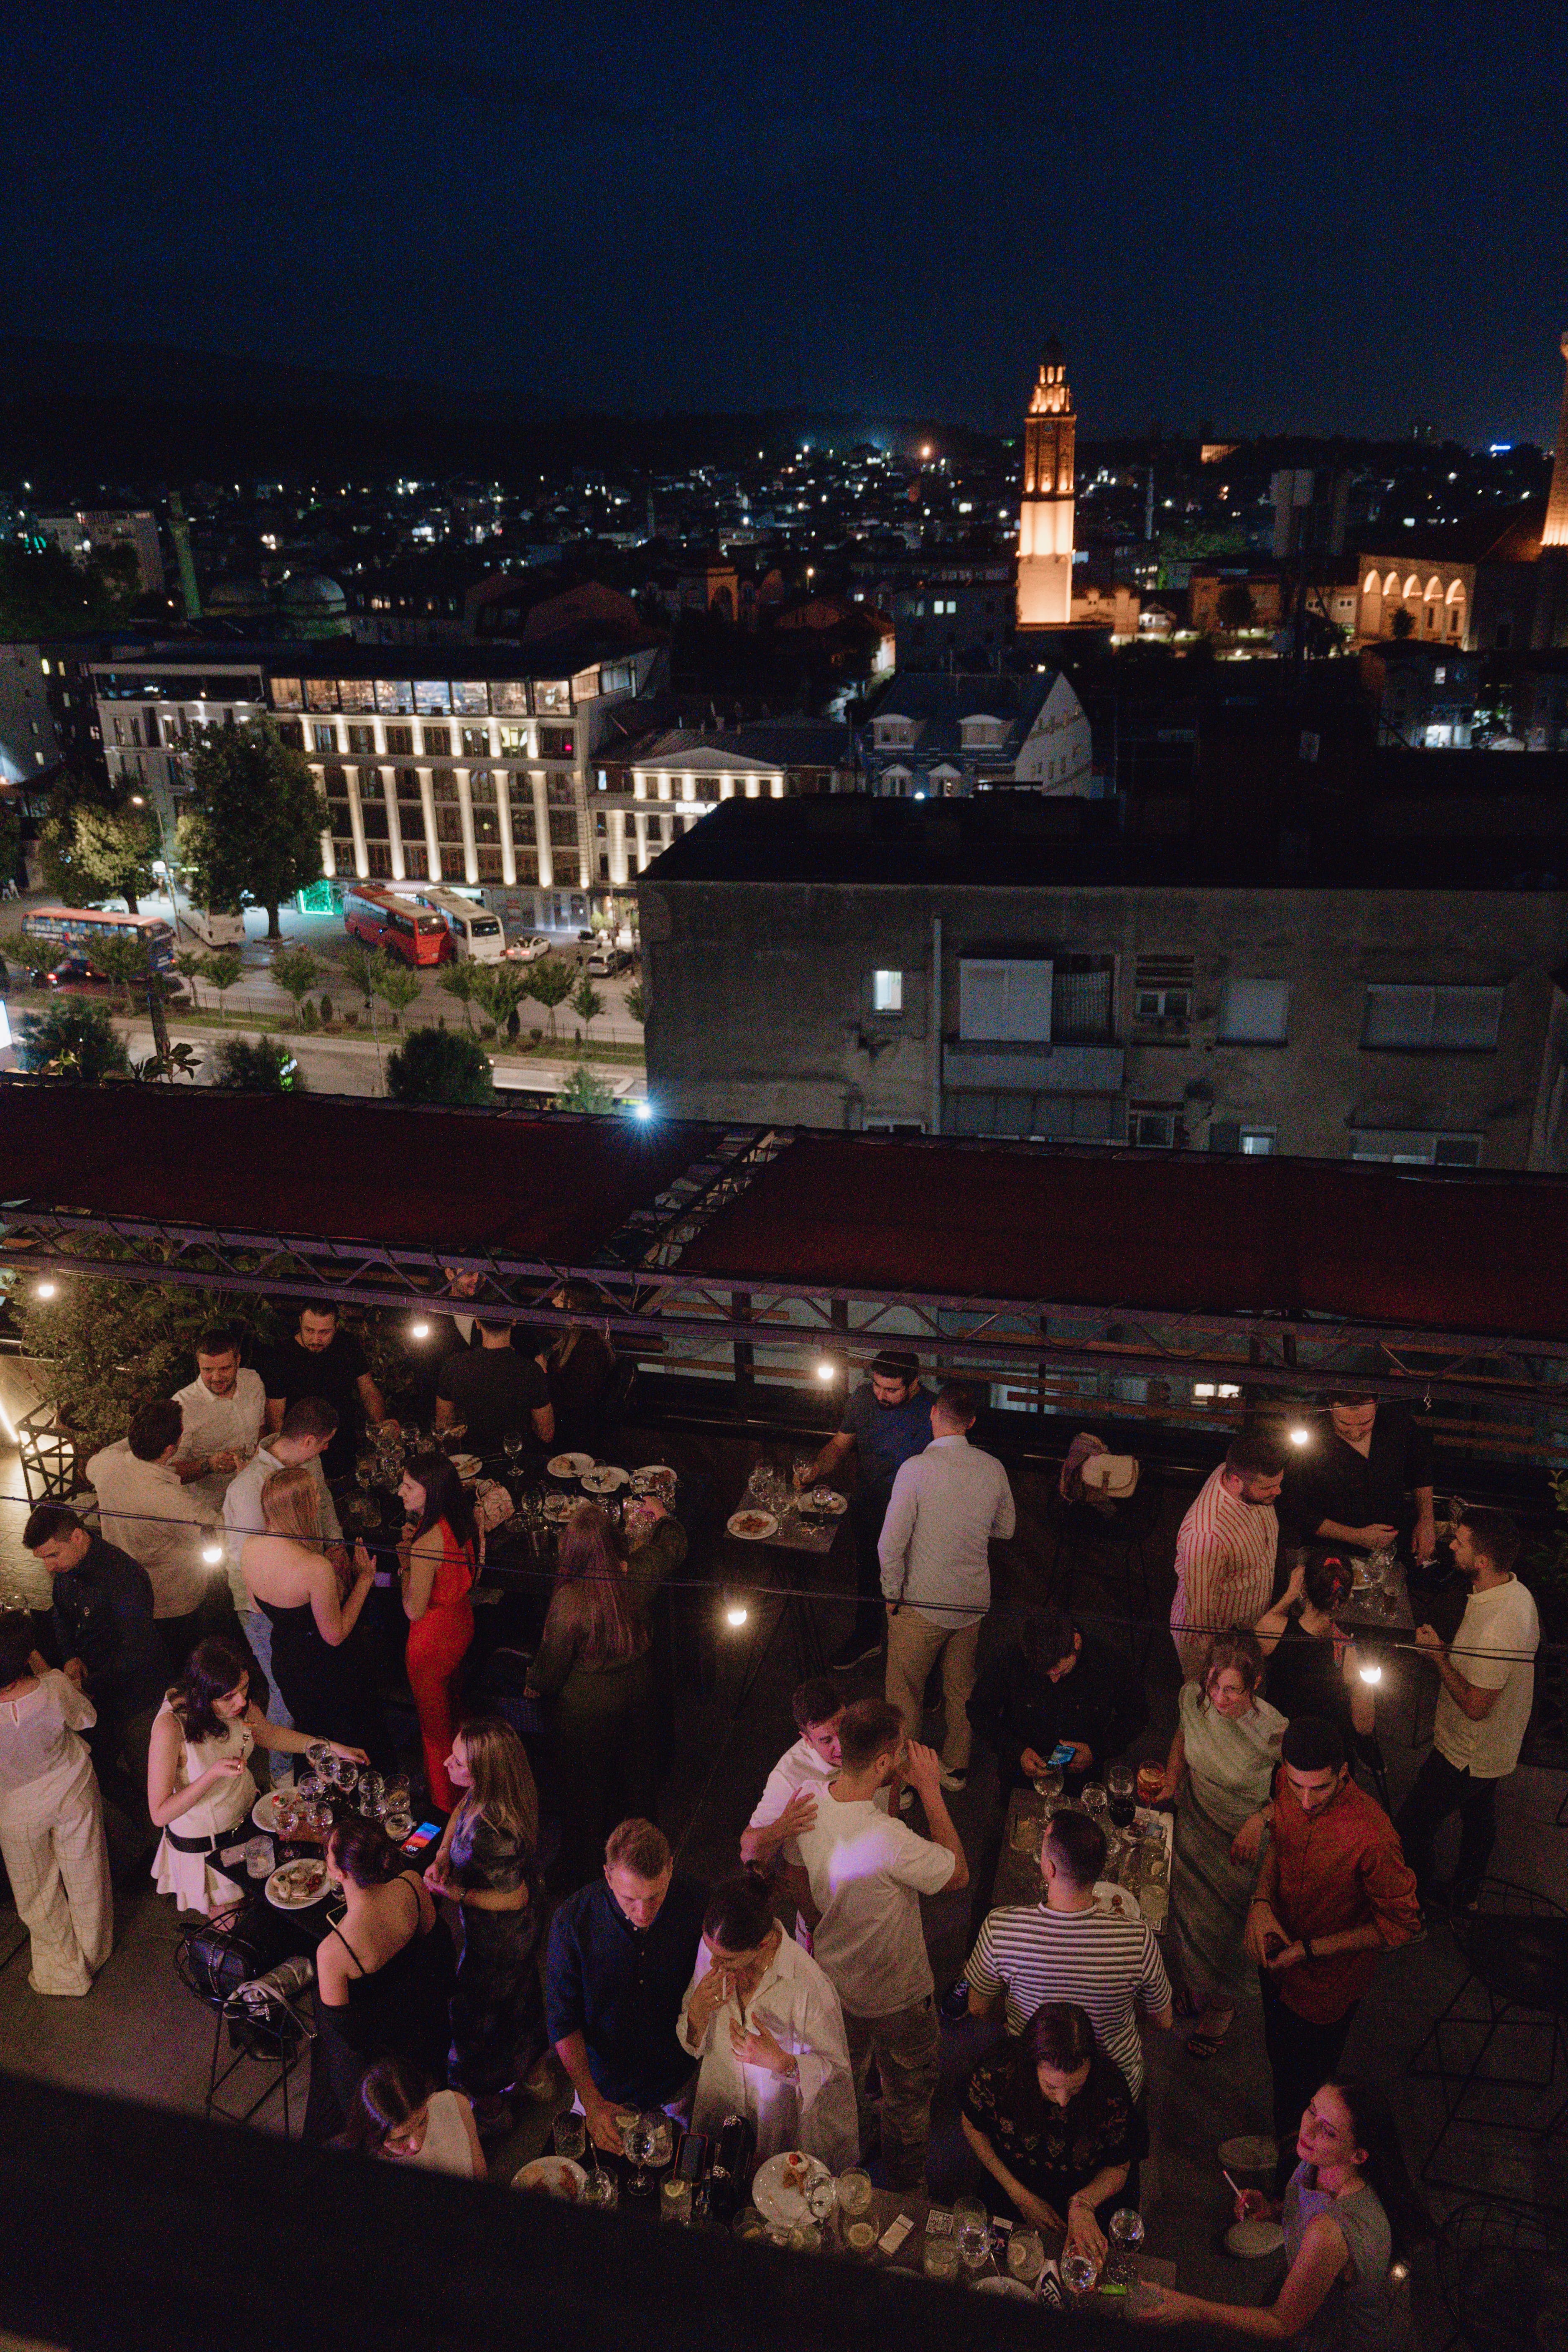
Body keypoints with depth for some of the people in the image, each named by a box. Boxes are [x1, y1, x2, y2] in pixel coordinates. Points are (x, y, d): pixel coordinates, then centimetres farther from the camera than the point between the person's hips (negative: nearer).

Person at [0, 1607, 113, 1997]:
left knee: (37, 1892, 25)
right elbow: (86, 1717, -9)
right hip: (72, 1793, 1)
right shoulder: (55, 1691, -33)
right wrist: (43, 1668, -8)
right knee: (84, 1877, 26)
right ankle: (94, 1953, 49)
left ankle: (66, 1971, 43)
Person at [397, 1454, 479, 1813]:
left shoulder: (427, 1543, -33)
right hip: (462, 1624, 9)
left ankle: (443, 1806, 31)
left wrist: (405, 1561, -16)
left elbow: (414, 1610, -25)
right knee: (451, 1709, 29)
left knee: (434, 1726, 13)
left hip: (433, 1638, -8)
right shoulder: (461, 1524, -8)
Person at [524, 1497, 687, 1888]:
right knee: (634, 1771, 26)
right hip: (639, 1691, 5)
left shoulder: (569, 1600, -32)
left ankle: (575, 1869, 36)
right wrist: (663, 1518, 25)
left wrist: (536, 1686, 6)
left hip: (588, 1706, -4)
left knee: (582, 1787, 17)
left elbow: (553, 1661, -16)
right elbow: (673, 1547, 4)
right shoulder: (640, 1573, -20)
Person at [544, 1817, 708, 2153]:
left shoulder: (698, 1905, -22)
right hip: (602, 2089, -1)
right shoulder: (573, 1921, -25)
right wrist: (591, 2102, -21)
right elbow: (563, 2021, -15)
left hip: (677, 2088, 1)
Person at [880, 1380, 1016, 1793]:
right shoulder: (993, 1468, -6)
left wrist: (892, 1594, -6)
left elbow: (892, 1542, -19)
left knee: (906, 1693, 13)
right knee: (962, 1687, 23)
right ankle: (957, 1767, 37)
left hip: (921, 1604, -4)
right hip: (974, 1602, 4)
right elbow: (1005, 1530, 9)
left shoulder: (917, 1468, -20)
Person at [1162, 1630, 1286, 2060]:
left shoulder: (1274, 1731, -32)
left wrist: (1260, 1819, -24)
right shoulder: (1193, 1697, -21)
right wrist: (1171, 1781, -9)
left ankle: (1222, 2005, 49)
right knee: (1188, 1910, 25)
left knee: (1225, 1925, 18)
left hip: (1239, 1840, -3)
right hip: (1192, 1824, 3)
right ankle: (1193, 1983, 57)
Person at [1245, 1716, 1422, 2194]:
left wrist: (1310, 1950, -23)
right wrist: (1261, 1900, -15)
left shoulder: (1370, 1836, -39)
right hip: (1278, 1955, 5)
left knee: (1303, 2087, 20)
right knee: (1279, 2062, 31)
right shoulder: (1288, 1784, -20)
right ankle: (1283, 2142, 59)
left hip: (1325, 1984, -5)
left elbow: (1403, 1926, -24)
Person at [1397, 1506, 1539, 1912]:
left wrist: (1438, 1657, -20)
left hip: (1466, 1757, -9)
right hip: (1499, 1748, 9)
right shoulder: (1519, 1593, -8)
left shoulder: (1493, 1630, -40)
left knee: (1412, 1824, 8)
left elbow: (1475, 1706, -30)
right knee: (1479, 1816, 28)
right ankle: (1466, 1893, 49)